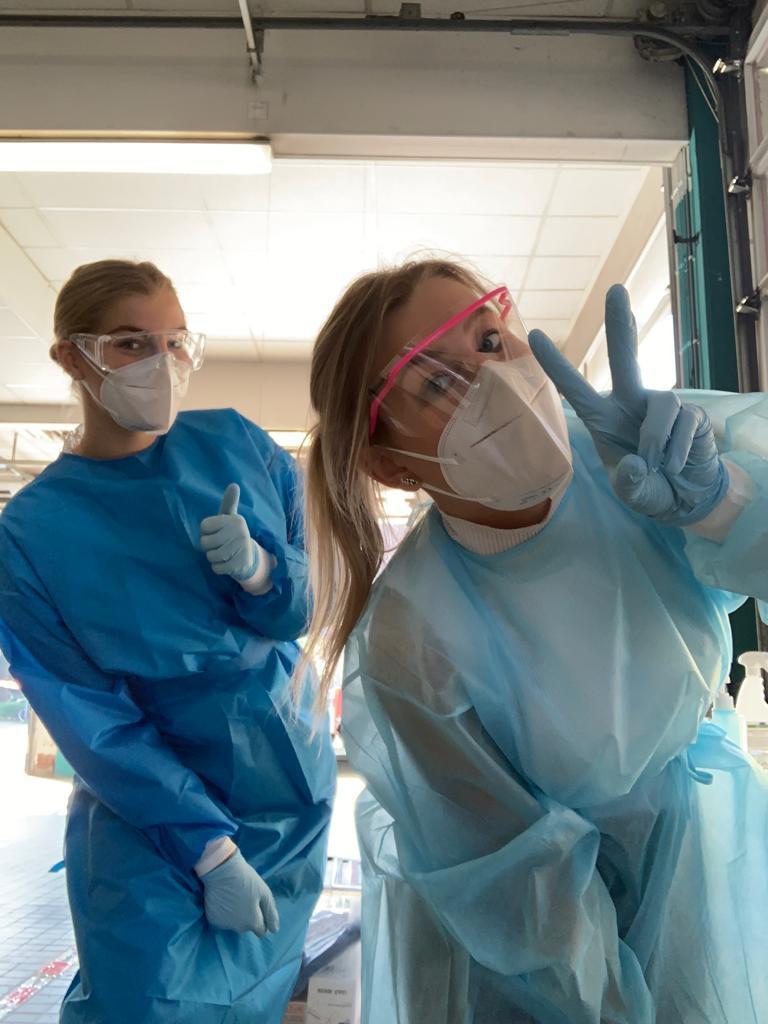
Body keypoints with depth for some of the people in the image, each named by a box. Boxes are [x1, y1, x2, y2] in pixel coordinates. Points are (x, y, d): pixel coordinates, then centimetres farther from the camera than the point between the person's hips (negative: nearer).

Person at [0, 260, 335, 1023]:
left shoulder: (238, 446, -7)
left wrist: (258, 568, -26)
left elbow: (299, 611, -3)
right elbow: (91, 721, -14)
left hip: (294, 795, 4)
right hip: (149, 823, -3)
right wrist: (210, 847, -16)